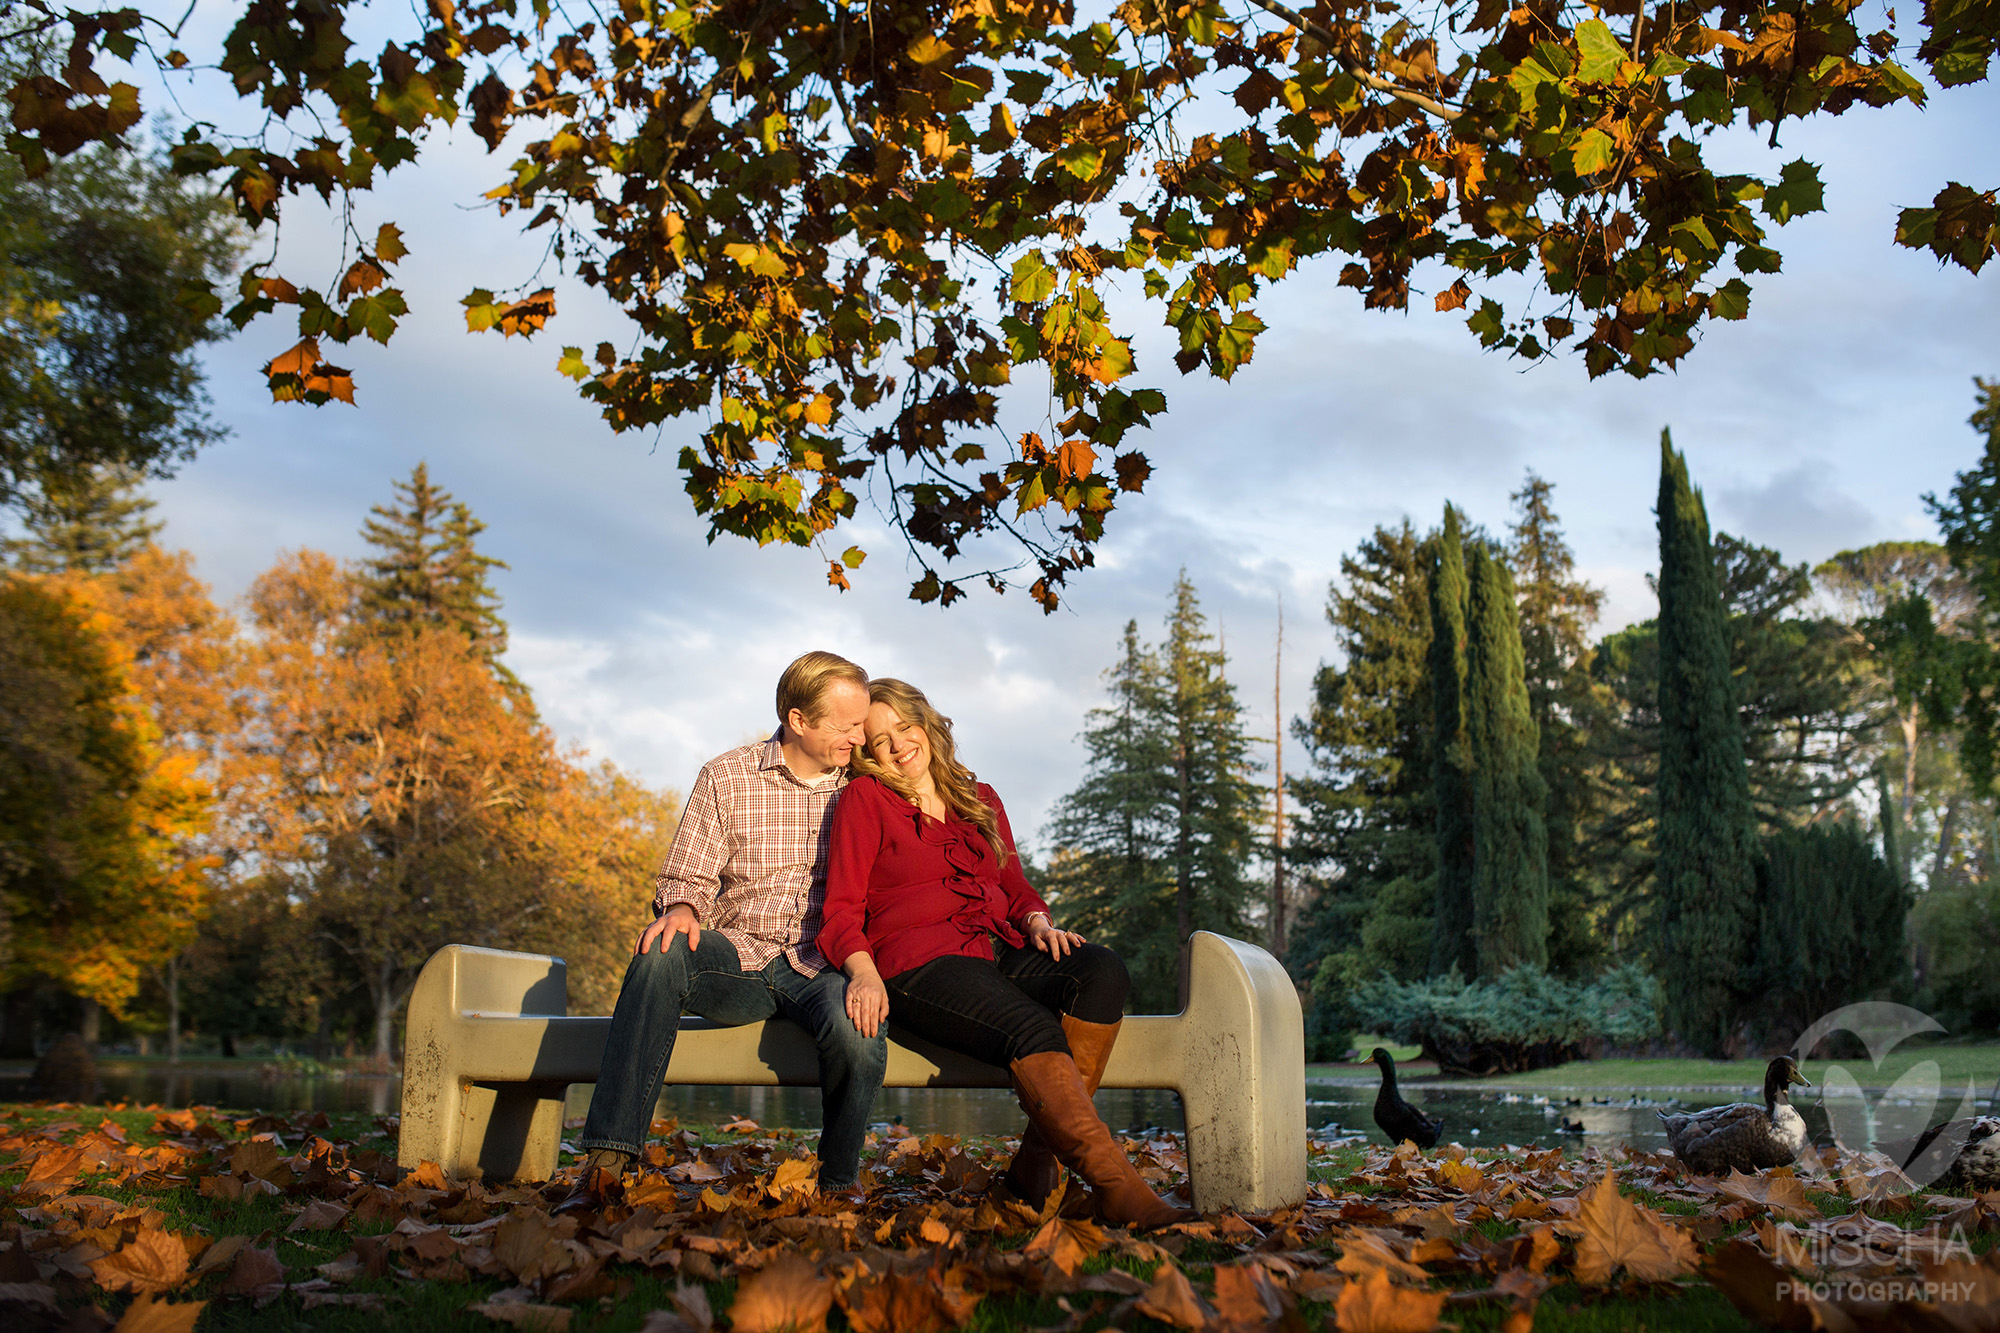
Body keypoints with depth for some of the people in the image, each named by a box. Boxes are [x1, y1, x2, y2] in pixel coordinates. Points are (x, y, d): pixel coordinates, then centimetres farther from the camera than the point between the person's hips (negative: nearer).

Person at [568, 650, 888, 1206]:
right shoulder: (726, 777, 5)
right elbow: (688, 876, 6)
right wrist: (680, 908, -19)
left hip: (823, 965, 0)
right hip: (740, 956, 1)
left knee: (860, 1041, -34)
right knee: (659, 953, -32)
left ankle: (840, 1181, -3)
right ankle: (607, 1158, -30)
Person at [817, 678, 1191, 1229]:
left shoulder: (981, 801, 24)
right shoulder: (864, 800, 9)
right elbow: (841, 914, 0)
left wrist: (1038, 923, 2)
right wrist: (864, 973, -20)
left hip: (996, 956, 5)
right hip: (920, 966, -5)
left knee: (1102, 969, -26)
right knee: (1032, 1029, -33)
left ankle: (1038, 1163, -25)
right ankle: (1119, 1190, -39)